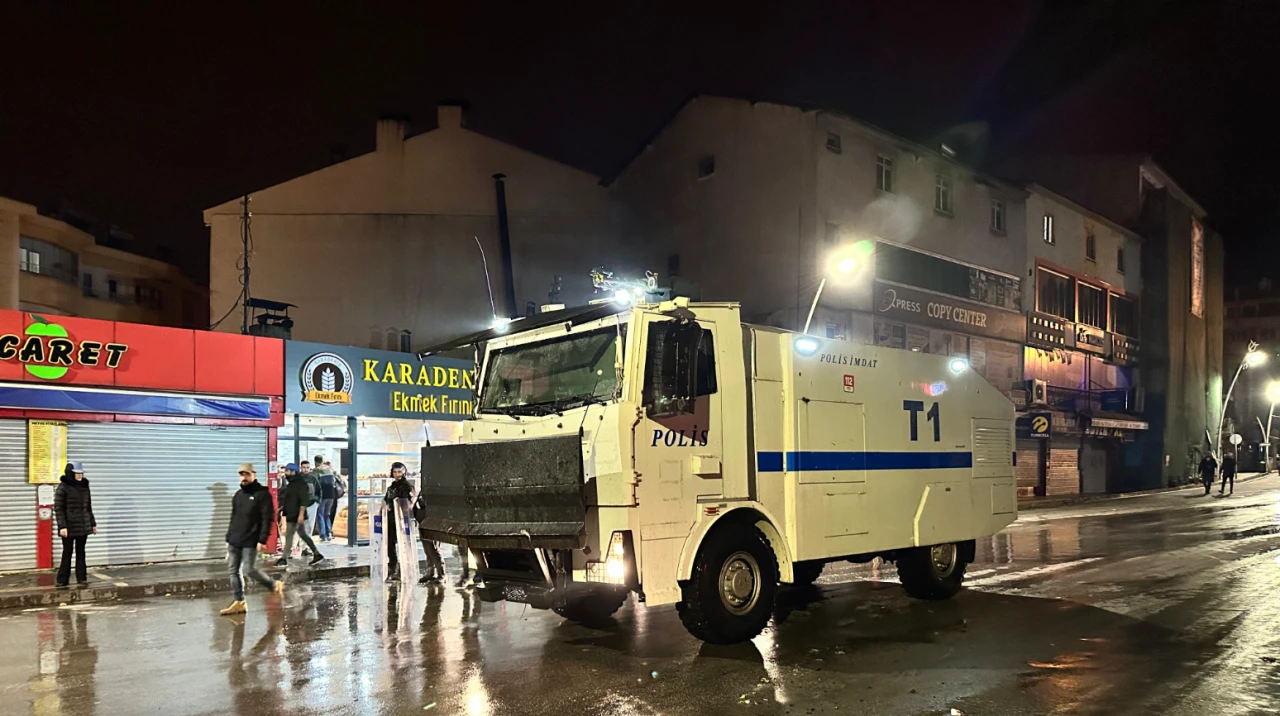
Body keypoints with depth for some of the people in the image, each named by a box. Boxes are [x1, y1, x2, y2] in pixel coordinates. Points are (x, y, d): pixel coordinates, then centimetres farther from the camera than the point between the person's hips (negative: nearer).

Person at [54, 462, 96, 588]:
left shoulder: (84, 487, 9)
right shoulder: (63, 487, -7)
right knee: (67, 553, 0)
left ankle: (81, 578, 14)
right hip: (69, 527, -5)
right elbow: (58, 508, -9)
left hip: (83, 526, 5)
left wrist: (93, 523, 15)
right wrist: (62, 526, -17)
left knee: (81, 553, 9)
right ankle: (62, 581, 7)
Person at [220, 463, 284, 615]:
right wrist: (229, 538, 16)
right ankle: (239, 602, 12)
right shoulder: (238, 494, 15)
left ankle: (274, 584, 13)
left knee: (249, 570, -9)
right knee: (233, 571, 5)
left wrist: (262, 540, -18)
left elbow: (267, 519, -12)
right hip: (234, 541, 7)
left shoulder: (262, 493, -7)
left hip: (250, 542, -7)